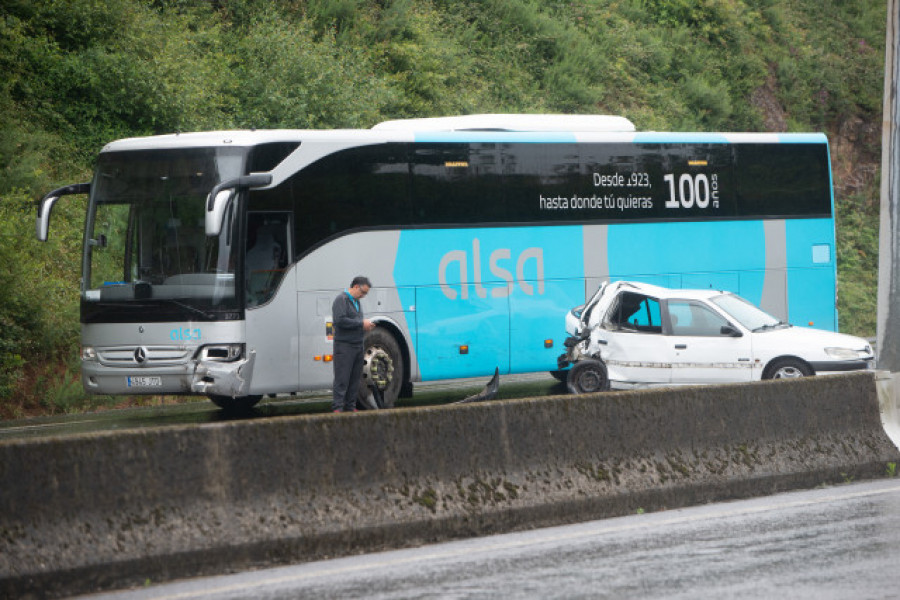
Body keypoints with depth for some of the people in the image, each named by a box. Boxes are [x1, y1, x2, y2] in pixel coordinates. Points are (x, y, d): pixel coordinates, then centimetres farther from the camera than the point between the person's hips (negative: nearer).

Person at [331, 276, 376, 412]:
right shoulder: (341, 300, -8)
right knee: (342, 379, -10)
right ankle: (337, 408, -10)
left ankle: (350, 407, 14)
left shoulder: (356, 301, 20)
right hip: (344, 346, -9)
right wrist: (361, 323, -17)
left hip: (357, 345, 9)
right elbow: (340, 320, -20)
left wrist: (366, 326, 7)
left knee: (355, 378, 9)